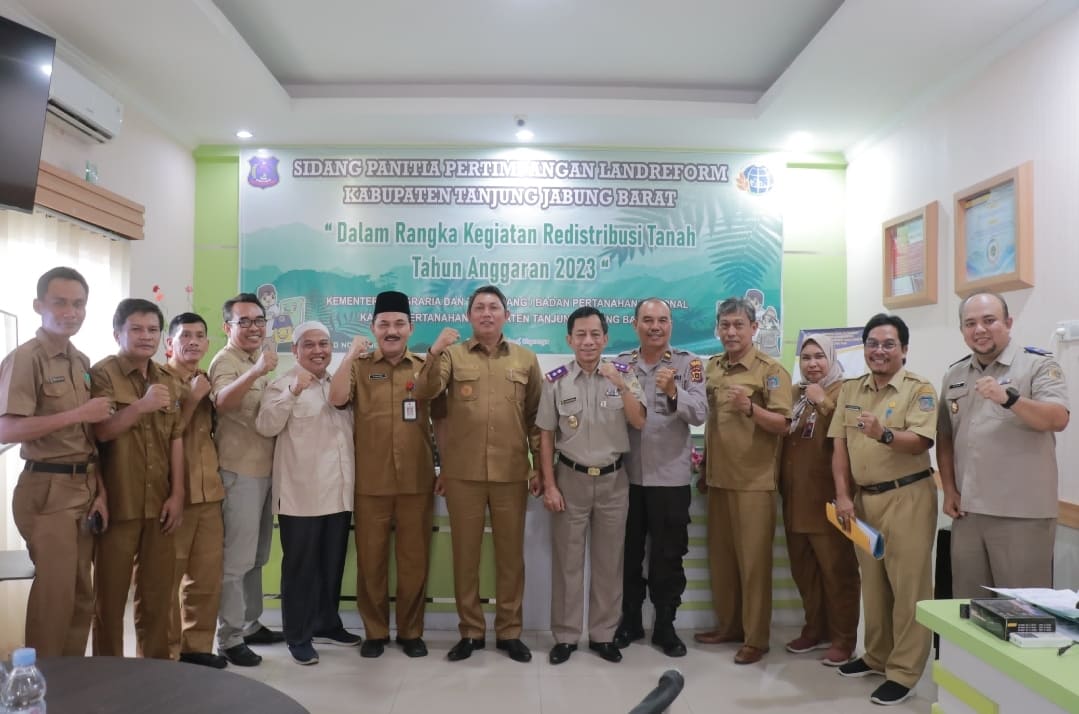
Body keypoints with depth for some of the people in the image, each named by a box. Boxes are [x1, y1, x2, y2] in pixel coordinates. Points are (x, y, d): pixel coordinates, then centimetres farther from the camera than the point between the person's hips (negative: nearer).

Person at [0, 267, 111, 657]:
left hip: (84, 488, 7)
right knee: (55, 594, -1)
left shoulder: (82, 361, 11)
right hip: (48, 489, -7)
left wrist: (100, 490, 6)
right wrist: (79, 414, -18)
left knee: (81, 595, 13)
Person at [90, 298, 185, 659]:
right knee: (111, 592, 6)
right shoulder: (103, 374, -3)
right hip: (118, 502, -4)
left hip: (159, 503, 5)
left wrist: (177, 495, 3)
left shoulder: (169, 382, 12)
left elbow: (176, 440, 9)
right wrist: (142, 405, -27)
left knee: (158, 592, 11)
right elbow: (101, 430, -13)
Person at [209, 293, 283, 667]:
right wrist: (256, 372, -48)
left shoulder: (260, 359, 13)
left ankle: (251, 624, 28)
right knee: (236, 558, -3)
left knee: (257, 556, 16)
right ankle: (229, 638, 7)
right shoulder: (225, 360, -11)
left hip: (264, 469, 8)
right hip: (239, 471, -8)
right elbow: (223, 401, -34)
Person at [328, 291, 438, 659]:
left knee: (414, 559, 7)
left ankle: (411, 631, 22)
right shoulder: (359, 367, 5)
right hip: (370, 483, 0)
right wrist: (351, 354, -14)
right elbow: (336, 399, -13)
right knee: (371, 559, 8)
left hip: (417, 482, 0)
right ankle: (375, 632, 23)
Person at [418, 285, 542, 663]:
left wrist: (540, 465, 5)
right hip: (462, 472, 0)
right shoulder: (452, 355, 4)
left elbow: (536, 416, 9)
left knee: (511, 553, 9)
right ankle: (470, 631, 22)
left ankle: (509, 631, 23)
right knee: (465, 553, 8)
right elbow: (427, 391, -13)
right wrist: (434, 352, -29)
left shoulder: (526, 359, 7)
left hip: (511, 473, 1)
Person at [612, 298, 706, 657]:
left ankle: (665, 625, 26)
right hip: (626, 475, 2)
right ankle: (629, 620, 30)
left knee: (668, 556, 9)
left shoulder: (688, 363, -3)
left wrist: (673, 392, -31)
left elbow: (700, 414, -15)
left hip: (670, 477, -2)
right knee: (628, 553, 14)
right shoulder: (620, 363, 4)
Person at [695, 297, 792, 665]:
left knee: (753, 559, 1)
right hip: (717, 477, 6)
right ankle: (728, 625, 27)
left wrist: (751, 408, -29)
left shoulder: (771, 370, -8)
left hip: (754, 480, -6)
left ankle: (756, 638, 13)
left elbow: (782, 424, -13)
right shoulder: (711, 367, 9)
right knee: (720, 555, 13)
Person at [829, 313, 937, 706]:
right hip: (863, 497, 6)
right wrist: (842, 495, -1)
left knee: (908, 586, 1)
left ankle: (903, 671, 11)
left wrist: (884, 434, -38)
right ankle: (877, 655, 32)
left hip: (907, 497, -5)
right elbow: (839, 445, 5)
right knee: (872, 582, 16)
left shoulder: (919, 389, -7)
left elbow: (920, 442, -19)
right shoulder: (850, 390, 7)